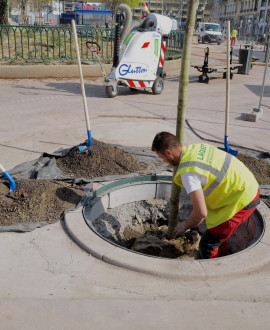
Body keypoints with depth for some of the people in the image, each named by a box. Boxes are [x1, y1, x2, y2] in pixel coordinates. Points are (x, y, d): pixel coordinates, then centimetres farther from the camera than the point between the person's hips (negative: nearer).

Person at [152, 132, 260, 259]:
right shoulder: (197, 147, 1)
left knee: (207, 246, -2)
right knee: (217, 232, 28)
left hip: (242, 199, -9)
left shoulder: (188, 172, -26)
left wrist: (185, 226, -3)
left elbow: (201, 213, -24)